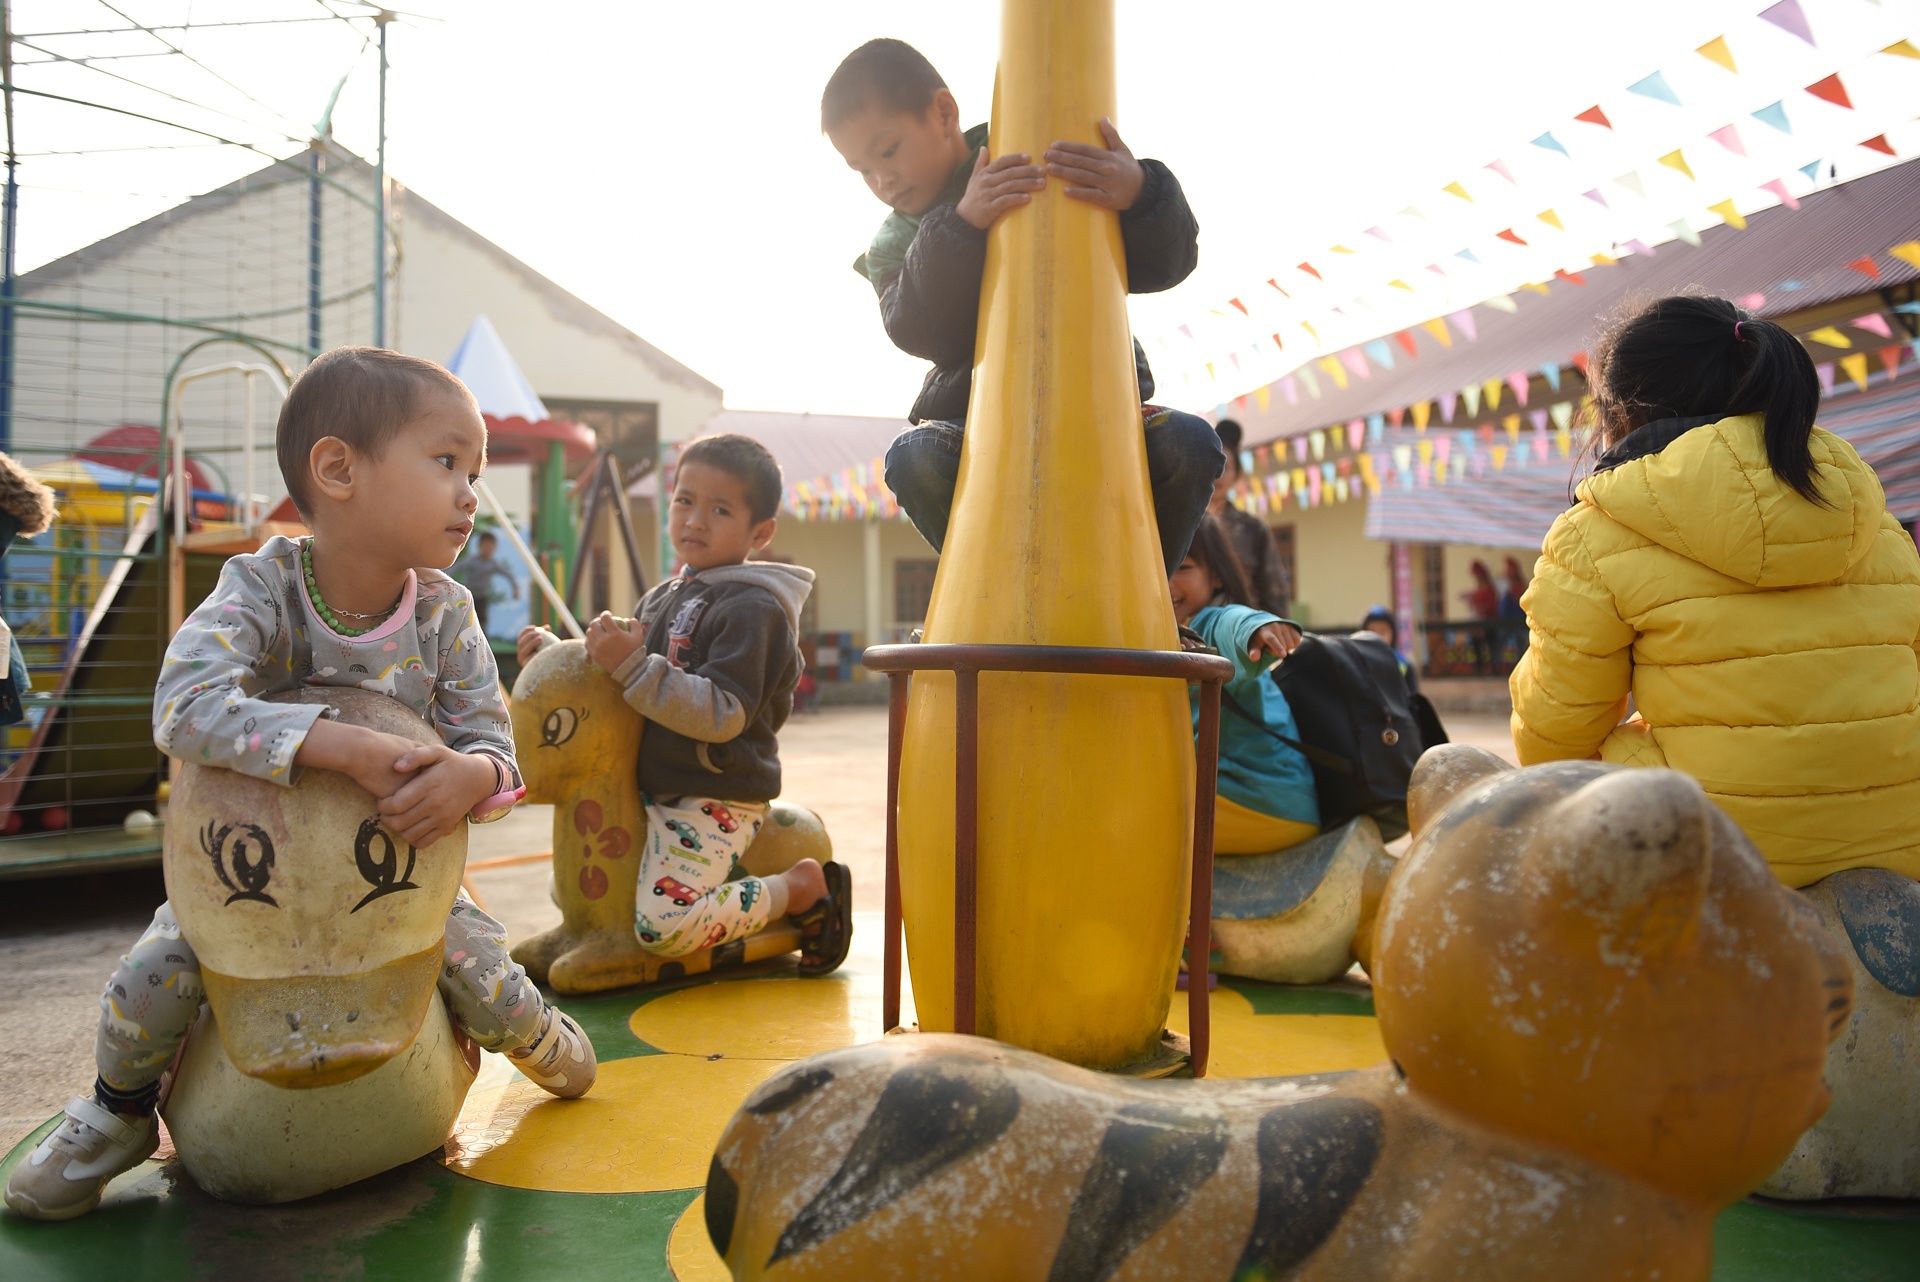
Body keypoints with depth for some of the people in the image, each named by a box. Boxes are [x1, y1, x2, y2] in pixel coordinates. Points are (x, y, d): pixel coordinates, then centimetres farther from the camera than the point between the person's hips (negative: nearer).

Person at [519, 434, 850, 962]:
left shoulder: (753, 609, -16)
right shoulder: (663, 598, 13)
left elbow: (722, 714, -27)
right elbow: (610, 681, 25)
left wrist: (633, 665, -30)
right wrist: (554, 653, 12)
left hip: (713, 800, -10)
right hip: (656, 793, 10)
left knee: (663, 927, -25)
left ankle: (802, 887, -2)